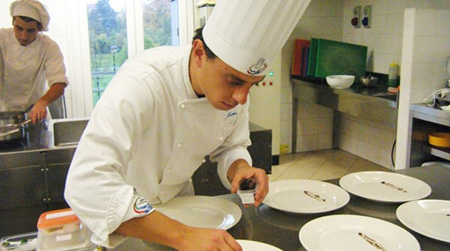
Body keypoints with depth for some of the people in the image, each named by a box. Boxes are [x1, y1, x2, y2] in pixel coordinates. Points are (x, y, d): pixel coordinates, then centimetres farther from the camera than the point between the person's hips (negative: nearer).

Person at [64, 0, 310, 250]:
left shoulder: (234, 87, -17)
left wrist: (241, 169, -25)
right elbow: (86, 184, -46)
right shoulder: (141, 81, -37)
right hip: (124, 216, -4)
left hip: (179, 200, 4)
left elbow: (229, 148, -2)